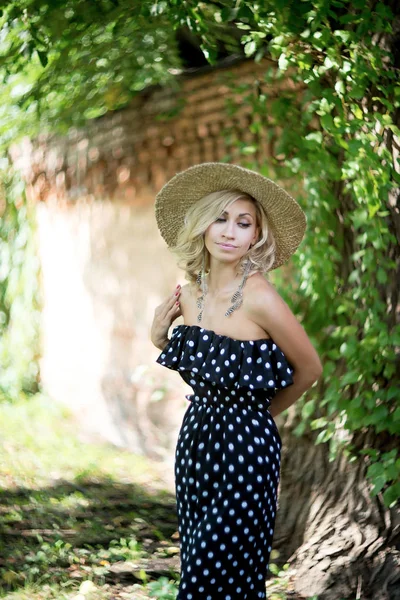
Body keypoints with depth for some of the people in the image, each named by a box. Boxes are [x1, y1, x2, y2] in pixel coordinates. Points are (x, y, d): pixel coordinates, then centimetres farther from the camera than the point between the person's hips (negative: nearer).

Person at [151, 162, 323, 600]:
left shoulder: (259, 298, -19)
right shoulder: (190, 293, 1)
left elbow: (308, 370, -6)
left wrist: (260, 412, 8)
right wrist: (159, 334, -1)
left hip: (244, 447, -7)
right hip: (195, 437, 7)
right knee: (196, 561, 16)